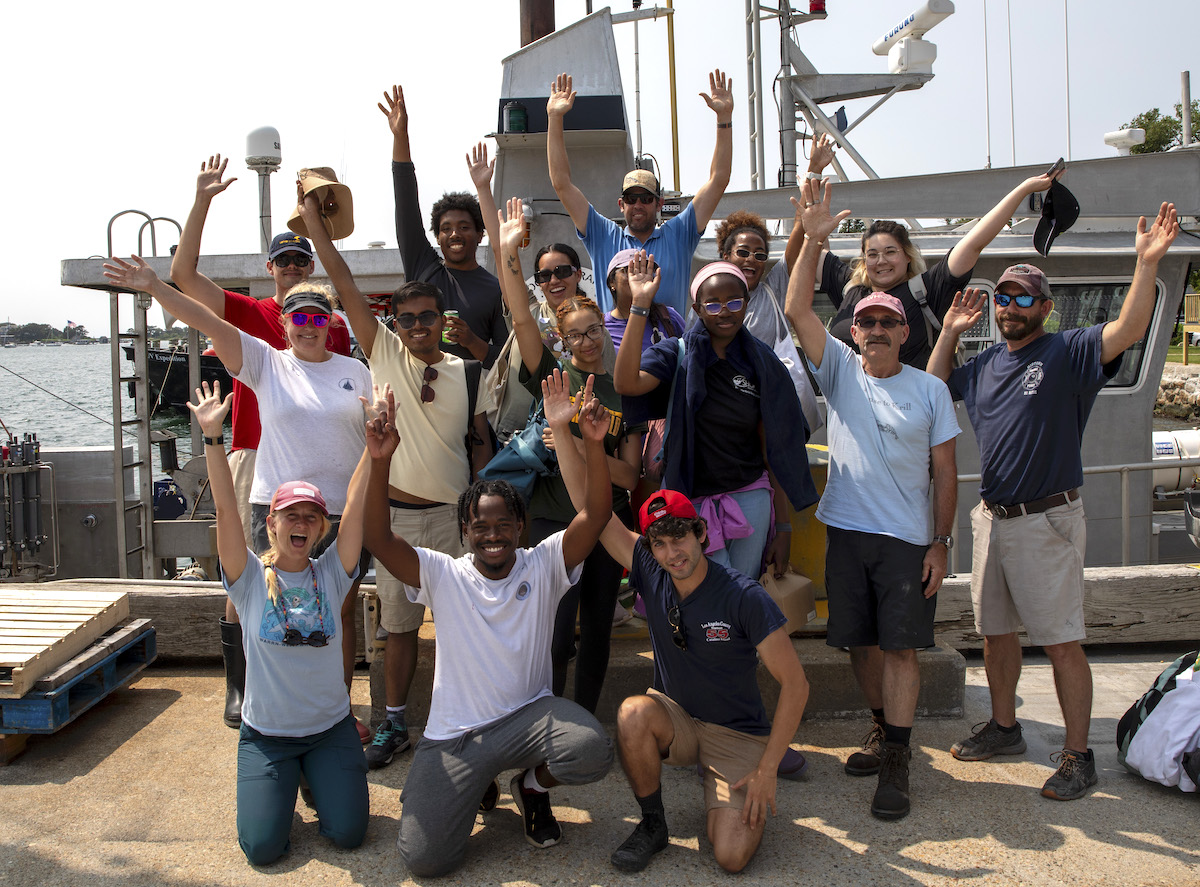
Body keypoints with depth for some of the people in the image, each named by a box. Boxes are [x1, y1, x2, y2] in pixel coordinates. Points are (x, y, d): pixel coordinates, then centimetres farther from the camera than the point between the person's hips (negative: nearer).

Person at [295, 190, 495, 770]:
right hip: (396, 513, 1)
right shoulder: (383, 355, 3)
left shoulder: (469, 374, 4)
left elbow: (480, 444, 8)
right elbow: (345, 286, 0)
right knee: (399, 623, 9)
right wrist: (313, 220, -1)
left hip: (454, 515, 0)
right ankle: (393, 724, 22)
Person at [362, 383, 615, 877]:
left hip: (529, 715, 0)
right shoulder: (443, 576, -3)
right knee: (425, 860, -14)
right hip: (454, 736, 0)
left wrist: (594, 445, -29)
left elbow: (596, 515, -16)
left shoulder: (544, 566, -2)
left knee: (594, 751, -31)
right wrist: (379, 462, -29)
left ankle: (533, 785, 7)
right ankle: (477, 786, 21)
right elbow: (378, 540, -17)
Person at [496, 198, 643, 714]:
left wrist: (577, 448, -16)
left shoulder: (625, 393, 5)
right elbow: (521, 321, -13)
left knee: (596, 632, 13)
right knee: (555, 637, -5)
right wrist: (508, 253, -23)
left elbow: (630, 476, -1)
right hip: (553, 521, -2)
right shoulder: (552, 376, 2)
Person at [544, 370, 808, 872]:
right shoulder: (651, 575, -9)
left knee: (731, 857, -20)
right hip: (674, 719, 3)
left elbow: (795, 684, -16)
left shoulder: (743, 598, -21)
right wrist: (561, 429, -20)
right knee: (633, 713, -32)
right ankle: (652, 825, -5)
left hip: (738, 735, -3)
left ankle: (748, 790, 16)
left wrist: (767, 769, -17)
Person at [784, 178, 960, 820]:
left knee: (900, 646, -2)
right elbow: (797, 311, -9)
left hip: (909, 538, -2)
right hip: (846, 531, 2)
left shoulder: (930, 390, 3)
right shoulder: (840, 370, 4)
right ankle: (882, 730, 32)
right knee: (861, 642, 11)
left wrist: (941, 542, -2)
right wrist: (813, 239, -17)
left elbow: (945, 472, 3)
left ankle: (895, 764, 5)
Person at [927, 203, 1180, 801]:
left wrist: (1147, 263, -32)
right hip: (990, 517, 6)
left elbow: (1128, 331, -21)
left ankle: (1078, 756, 10)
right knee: (995, 631, 15)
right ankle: (1004, 728, 31)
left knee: (1061, 640, -1)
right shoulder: (984, 363, 12)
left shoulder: (1067, 352, -6)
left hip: (1046, 521, -6)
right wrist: (950, 331, 16)